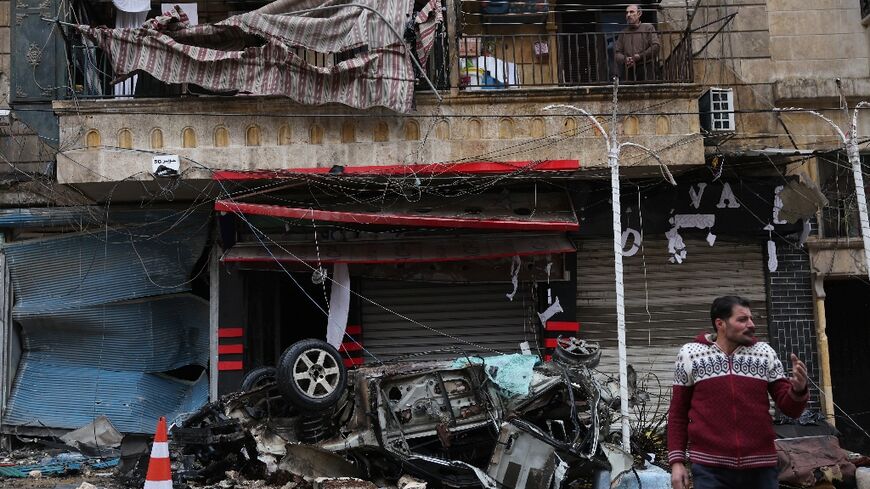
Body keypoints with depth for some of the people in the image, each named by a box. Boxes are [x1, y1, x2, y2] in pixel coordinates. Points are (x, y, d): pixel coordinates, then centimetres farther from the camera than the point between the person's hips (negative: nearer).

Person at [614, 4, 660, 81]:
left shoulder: (648, 28, 11)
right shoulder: (623, 33, 20)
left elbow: (656, 46, -1)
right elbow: (616, 53, 13)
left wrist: (640, 56, -9)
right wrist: (625, 59, -9)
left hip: (646, 68, -2)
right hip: (629, 70, 3)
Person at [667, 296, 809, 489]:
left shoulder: (765, 353, 6)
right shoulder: (690, 354, 1)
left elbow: (790, 408, 5)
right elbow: (678, 413, 6)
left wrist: (798, 389, -16)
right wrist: (677, 461, 0)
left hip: (760, 467, 2)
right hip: (710, 467, -2)